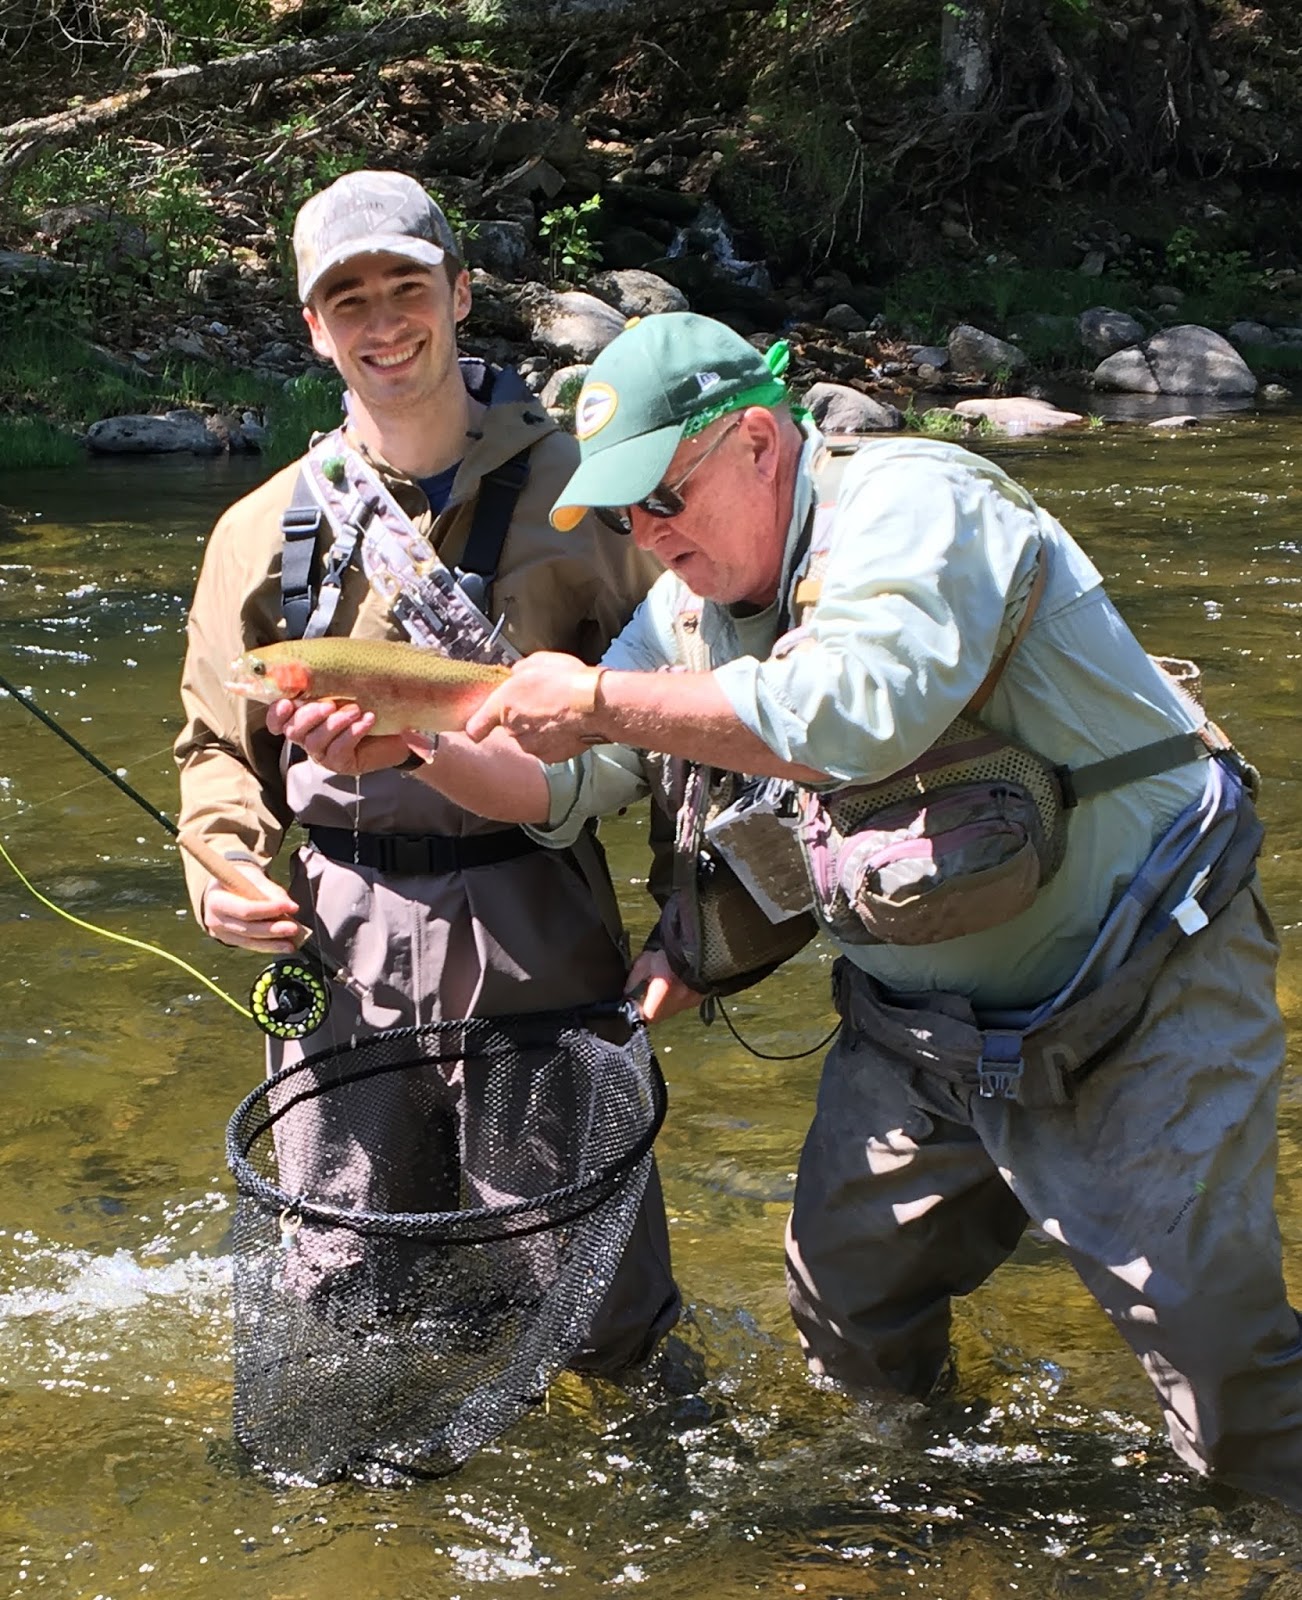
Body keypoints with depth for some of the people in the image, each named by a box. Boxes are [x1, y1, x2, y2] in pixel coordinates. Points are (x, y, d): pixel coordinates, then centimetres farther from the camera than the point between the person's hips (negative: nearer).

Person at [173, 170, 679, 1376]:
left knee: (595, 1311, 4)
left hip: (535, 934, -2)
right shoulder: (267, 531, 6)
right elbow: (220, 744, 15)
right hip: (340, 943, 2)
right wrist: (223, 864, -5)